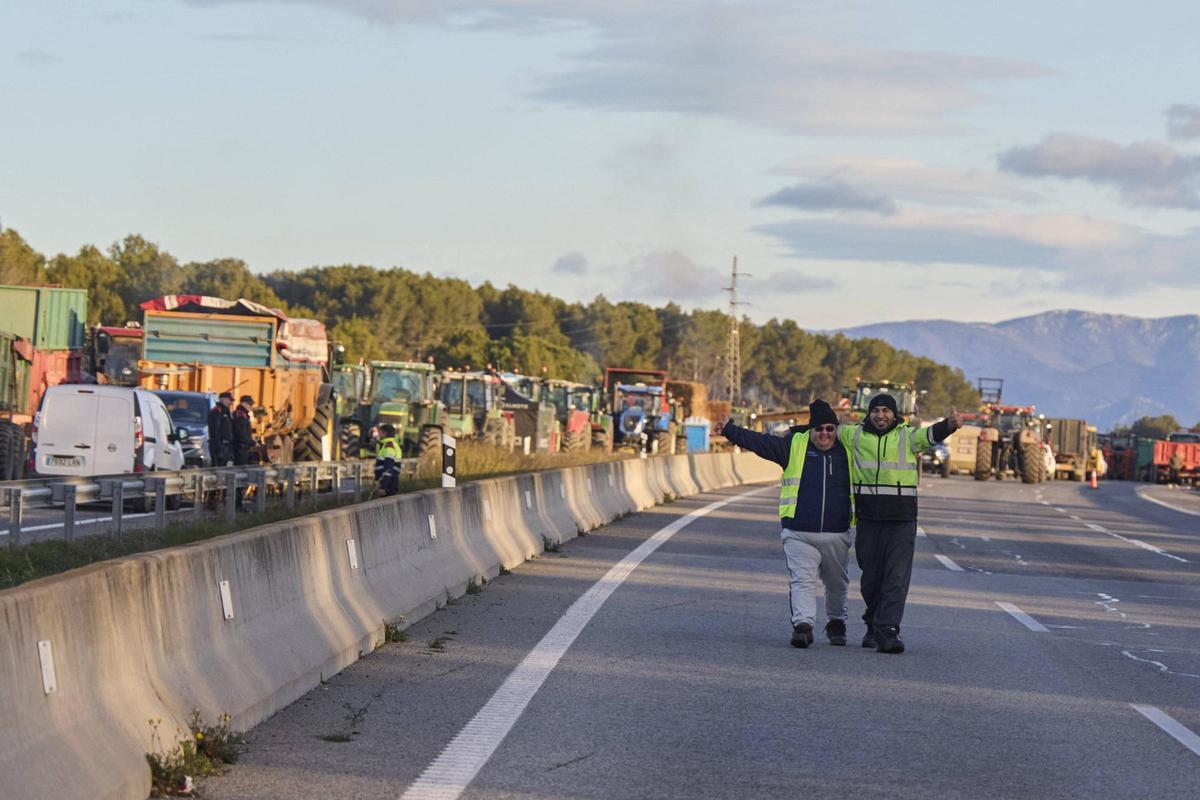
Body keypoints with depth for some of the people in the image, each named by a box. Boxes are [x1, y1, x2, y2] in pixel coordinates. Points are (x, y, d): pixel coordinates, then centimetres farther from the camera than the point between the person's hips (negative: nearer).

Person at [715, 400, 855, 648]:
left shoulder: (847, 451, 6)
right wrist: (730, 430, -3)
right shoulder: (794, 445, 3)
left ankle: (836, 623, 33)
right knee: (802, 580, -14)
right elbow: (758, 442, 2)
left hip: (837, 534, 2)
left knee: (836, 583, 15)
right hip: (799, 533, -2)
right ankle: (803, 625, -20)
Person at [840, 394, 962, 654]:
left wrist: (950, 425, -37)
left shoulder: (908, 436, 0)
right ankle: (873, 627, 28)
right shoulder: (856, 435, 8)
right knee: (871, 577, 11)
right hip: (868, 518, 3)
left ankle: (888, 630, -13)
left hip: (902, 520, -3)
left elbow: (931, 434, -17)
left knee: (897, 578, -9)